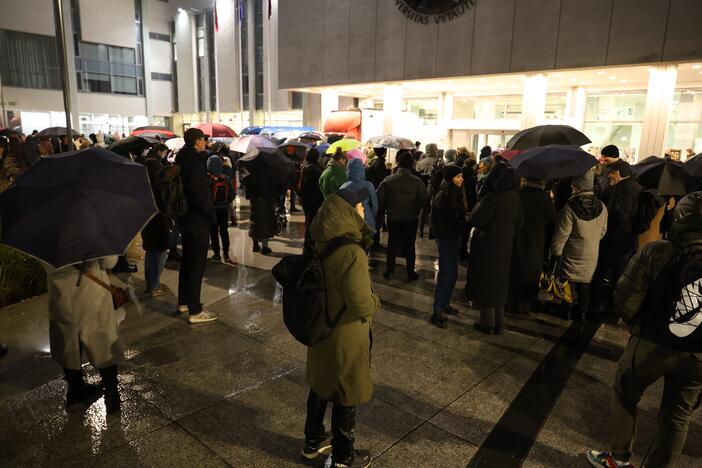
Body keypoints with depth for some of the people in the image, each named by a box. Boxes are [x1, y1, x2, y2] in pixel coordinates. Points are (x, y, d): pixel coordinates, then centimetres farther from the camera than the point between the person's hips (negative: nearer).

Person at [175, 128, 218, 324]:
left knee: (187, 261, 20)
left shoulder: (182, 160, 11)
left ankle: (184, 302, 32)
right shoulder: (195, 163, -19)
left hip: (185, 219, 10)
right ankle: (195, 311, 3)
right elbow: (200, 195, -26)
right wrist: (212, 216, -15)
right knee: (197, 265, -3)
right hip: (198, 221, -10)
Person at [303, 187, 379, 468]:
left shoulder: (319, 245, -6)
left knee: (320, 385, 25)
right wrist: (376, 302, -8)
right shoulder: (352, 254, -29)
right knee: (346, 394, 13)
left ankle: (313, 442, 45)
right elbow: (362, 306, -27)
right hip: (346, 336, -7)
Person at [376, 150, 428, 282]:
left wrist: (383, 211, 9)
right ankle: (410, 273, 19)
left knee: (392, 244, 14)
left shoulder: (388, 180, -11)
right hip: (411, 219, -1)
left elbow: (380, 199, -8)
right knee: (410, 245, 11)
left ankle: (390, 271, 22)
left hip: (393, 218, 1)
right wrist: (416, 210, 10)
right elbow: (423, 201, -9)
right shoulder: (417, 182, -14)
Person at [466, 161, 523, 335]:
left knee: (485, 283, 8)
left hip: (486, 248, -6)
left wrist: (477, 206, -3)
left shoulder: (491, 199, -24)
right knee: (499, 285, 17)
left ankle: (487, 323, 17)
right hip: (504, 248, 6)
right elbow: (519, 223, 7)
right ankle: (499, 325, 26)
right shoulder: (514, 198, -2)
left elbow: (475, 220, -20)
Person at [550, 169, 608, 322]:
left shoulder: (571, 207, -21)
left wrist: (555, 252, -5)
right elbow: (602, 231, 8)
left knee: (569, 282, 10)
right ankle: (583, 312, 23)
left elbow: (561, 233, -17)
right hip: (592, 255, 4)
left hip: (572, 254, -4)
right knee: (585, 282, 14)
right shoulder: (602, 207, -5)